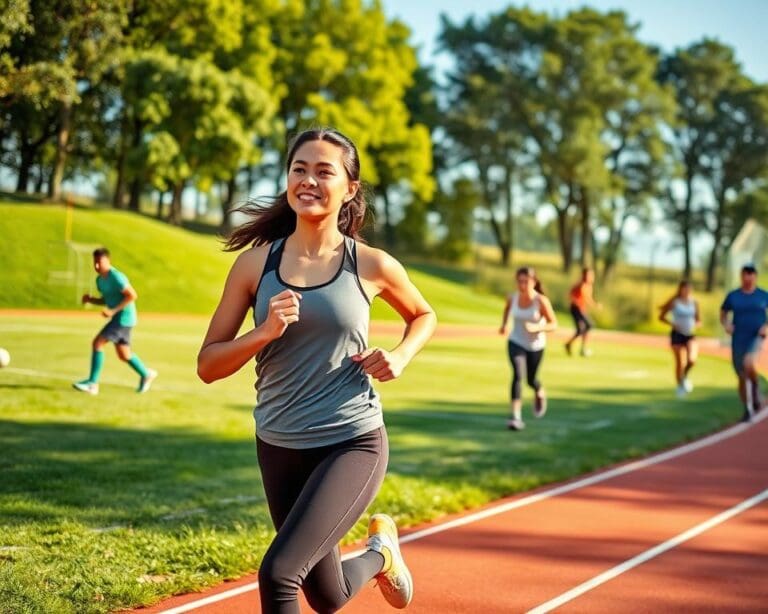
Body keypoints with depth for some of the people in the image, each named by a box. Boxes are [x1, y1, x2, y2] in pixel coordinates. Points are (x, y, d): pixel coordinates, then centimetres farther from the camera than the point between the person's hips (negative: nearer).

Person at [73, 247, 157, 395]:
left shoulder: (116, 277, -18)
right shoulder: (100, 280, 9)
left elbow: (132, 295, -20)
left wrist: (113, 311, -24)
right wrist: (90, 299, 2)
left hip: (124, 317, -9)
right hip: (118, 318, 9)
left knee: (97, 343, -14)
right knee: (124, 355, 16)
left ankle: (92, 383, -10)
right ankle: (146, 374, 37)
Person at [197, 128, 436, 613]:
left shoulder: (371, 265, -6)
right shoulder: (256, 263, -4)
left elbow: (424, 315, 15)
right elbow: (208, 365, -3)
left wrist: (400, 356, -6)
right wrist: (265, 332, -20)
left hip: (353, 444, -3)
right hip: (280, 448, 3)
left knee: (279, 574, -22)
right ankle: (378, 554, 51)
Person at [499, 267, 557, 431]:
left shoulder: (541, 301, -21)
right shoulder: (512, 298, -11)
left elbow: (553, 325, -15)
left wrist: (537, 327, -31)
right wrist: (504, 324, 10)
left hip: (535, 345, -1)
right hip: (516, 343, 1)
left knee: (531, 380, 16)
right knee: (518, 375, -21)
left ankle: (540, 394, 55)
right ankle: (516, 417, -24)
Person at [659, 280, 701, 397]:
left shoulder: (694, 302, 5)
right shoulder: (674, 302, -4)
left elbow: (698, 320, 14)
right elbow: (661, 316, 0)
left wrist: (695, 325, -8)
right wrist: (672, 324, -14)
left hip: (690, 335, 2)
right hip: (677, 335, -2)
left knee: (692, 359, -18)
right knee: (680, 362, -2)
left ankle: (685, 376, 13)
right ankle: (680, 386, 17)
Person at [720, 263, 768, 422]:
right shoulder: (732, 295, 3)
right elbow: (723, 314, 14)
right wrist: (726, 325, -7)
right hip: (738, 341, 2)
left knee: (748, 364, -32)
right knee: (742, 377, 5)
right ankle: (748, 410, 24)